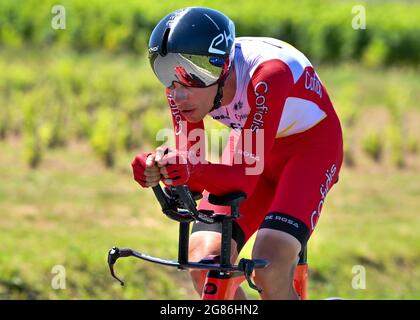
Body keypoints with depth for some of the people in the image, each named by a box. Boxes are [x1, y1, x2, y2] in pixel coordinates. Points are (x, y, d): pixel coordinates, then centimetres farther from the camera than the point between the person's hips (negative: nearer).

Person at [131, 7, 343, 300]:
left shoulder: (266, 74, -38)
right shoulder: (182, 86, -21)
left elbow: (247, 176, -39)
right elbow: (189, 162, -21)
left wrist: (192, 172, -58)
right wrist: (157, 169, -44)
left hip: (310, 144, -6)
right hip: (249, 143, 6)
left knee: (270, 272, -25)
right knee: (204, 266, -13)